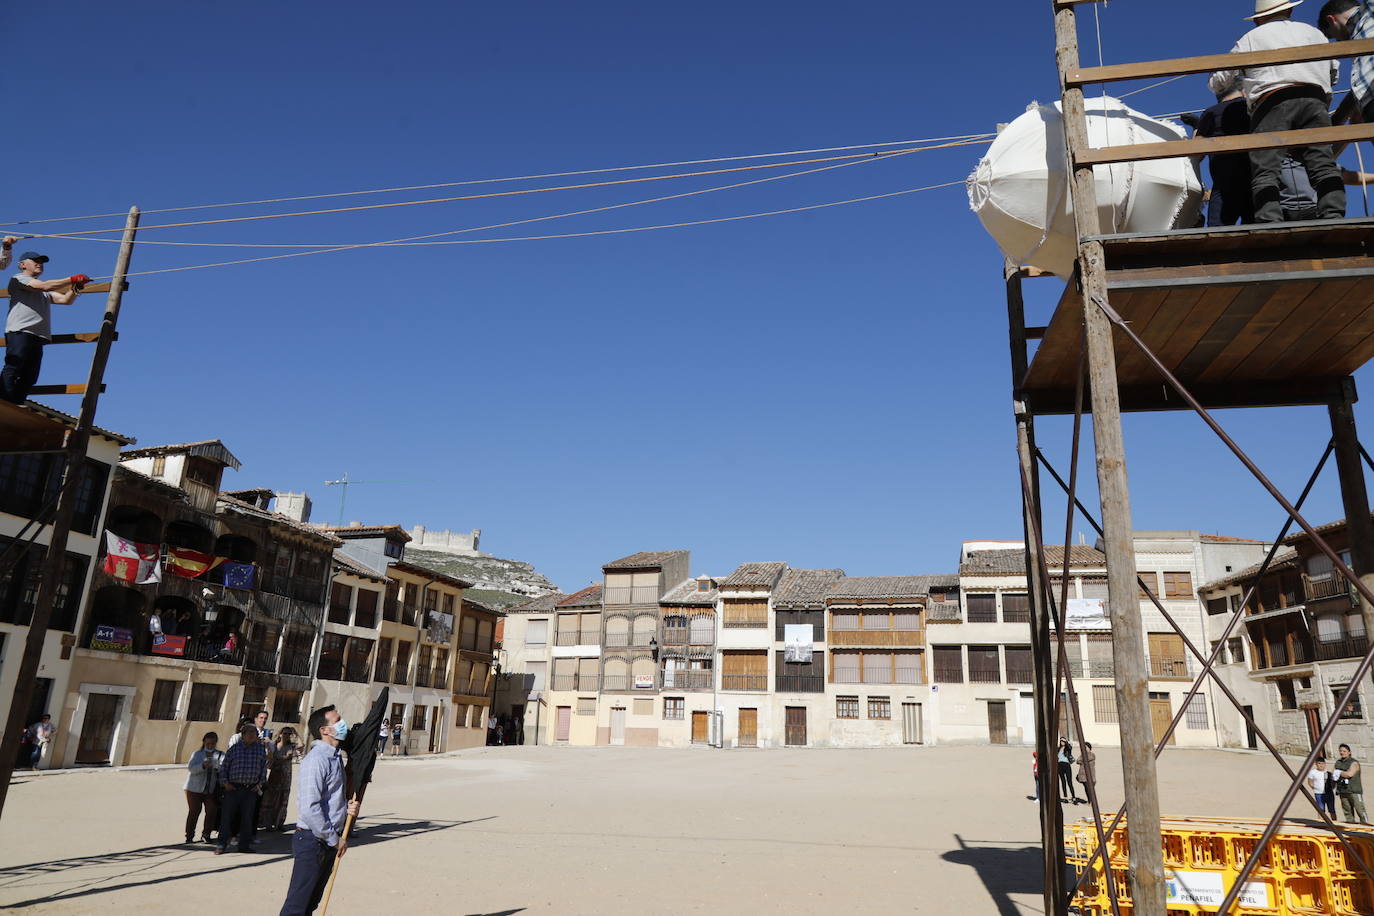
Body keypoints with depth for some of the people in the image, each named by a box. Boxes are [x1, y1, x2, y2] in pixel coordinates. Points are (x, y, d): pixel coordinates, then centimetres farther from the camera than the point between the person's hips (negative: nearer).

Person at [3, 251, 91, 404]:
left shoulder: (45, 292, 32)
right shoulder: (18, 278, 10)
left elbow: (66, 300, 20)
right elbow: (44, 286, -7)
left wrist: (75, 288, 1)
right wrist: (72, 279, -8)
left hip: (37, 337, 7)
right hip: (20, 332, -7)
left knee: (29, 377, -2)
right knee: (13, 369, -16)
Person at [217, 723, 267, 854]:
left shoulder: (261, 749, 7)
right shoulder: (234, 748, 2)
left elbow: (264, 768, 13)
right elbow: (224, 767, 7)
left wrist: (260, 784, 6)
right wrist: (225, 783, -2)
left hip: (251, 789, 1)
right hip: (233, 788, -1)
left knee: (247, 817, 6)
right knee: (227, 816, -1)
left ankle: (244, 845, 14)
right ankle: (221, 845, 8)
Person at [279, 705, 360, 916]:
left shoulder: (336, 757, 11)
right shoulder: (316, 759, -19)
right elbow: (310, 809, -25)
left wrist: (347, 808, 0)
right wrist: (335, 839, -18)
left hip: (330, 841, 9)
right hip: (312, 840, -9)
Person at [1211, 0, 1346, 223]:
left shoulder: (1251, 38, 20)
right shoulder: (1313, 32, 29)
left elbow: (1218, 82, 23)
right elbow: (1334, 72, 37)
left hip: (1273, 104, -3)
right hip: (1314, 100, 3)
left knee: (1265, 171, -13)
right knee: (1323, 165, -7)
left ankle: (1271, 223, -32)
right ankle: (1334, 218, -25)